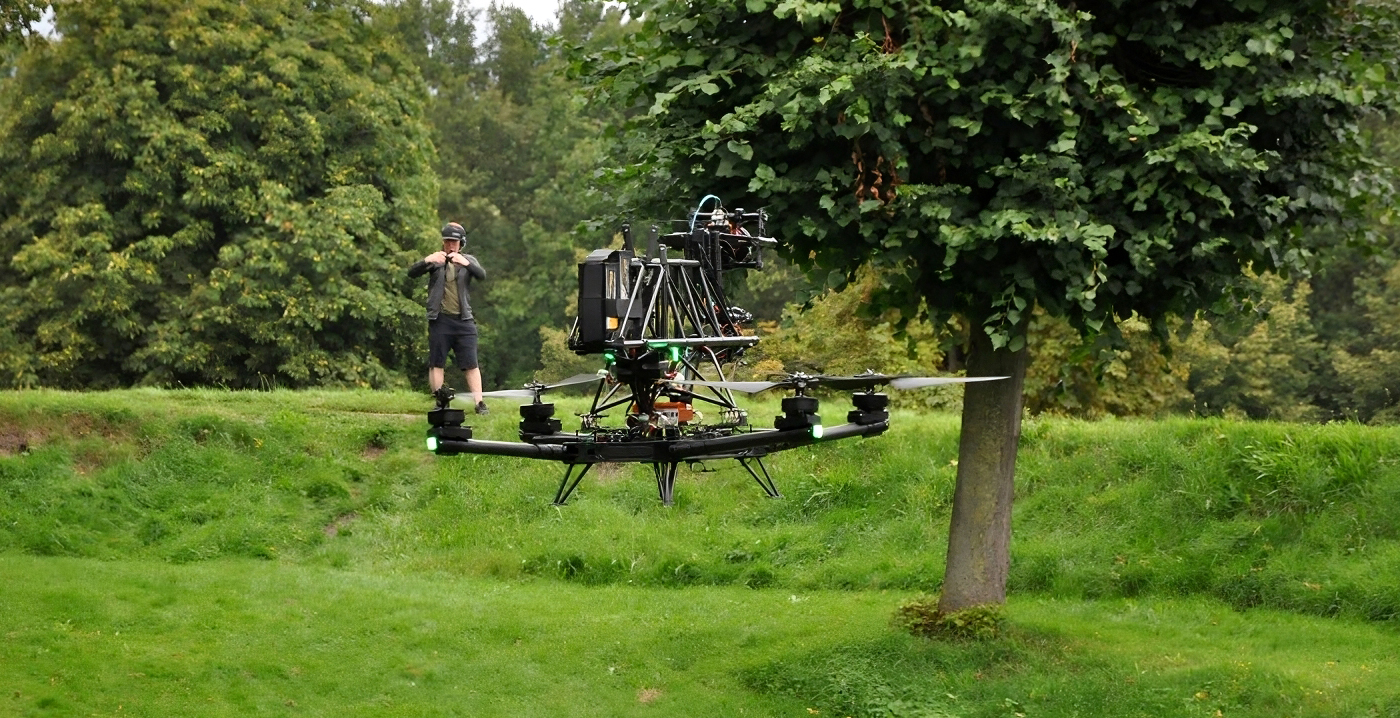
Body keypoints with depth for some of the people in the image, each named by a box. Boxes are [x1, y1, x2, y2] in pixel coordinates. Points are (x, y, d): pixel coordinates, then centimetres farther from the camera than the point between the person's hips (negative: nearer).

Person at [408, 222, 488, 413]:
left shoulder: (468, 260, 8)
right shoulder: (435, 260, 6)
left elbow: (482, 275, -10)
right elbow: (412, 272, -7)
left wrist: (465, 263, -29)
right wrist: (427, 261, -27)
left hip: (464, 320, 0)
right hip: (440, 319, 0)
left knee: (471, 364, -2)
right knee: (436, 363, 1)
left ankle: (479, 402, -2)